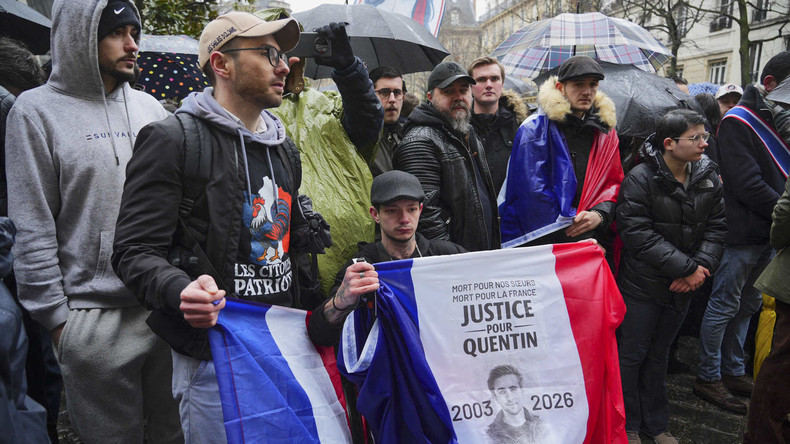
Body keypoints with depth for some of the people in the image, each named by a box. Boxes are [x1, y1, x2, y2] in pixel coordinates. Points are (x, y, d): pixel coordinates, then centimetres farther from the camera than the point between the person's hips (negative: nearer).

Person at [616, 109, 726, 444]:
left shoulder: (708, 178, 3)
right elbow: (638, 235, -21)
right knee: (632, 354, 6)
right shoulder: (640, 179, -16)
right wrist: (687, 268, -20)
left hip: (682, 289, 6)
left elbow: (716, 227, 5)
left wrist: (702, 266, -11)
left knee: (659, 354, 19)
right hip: (642, 287, -6)